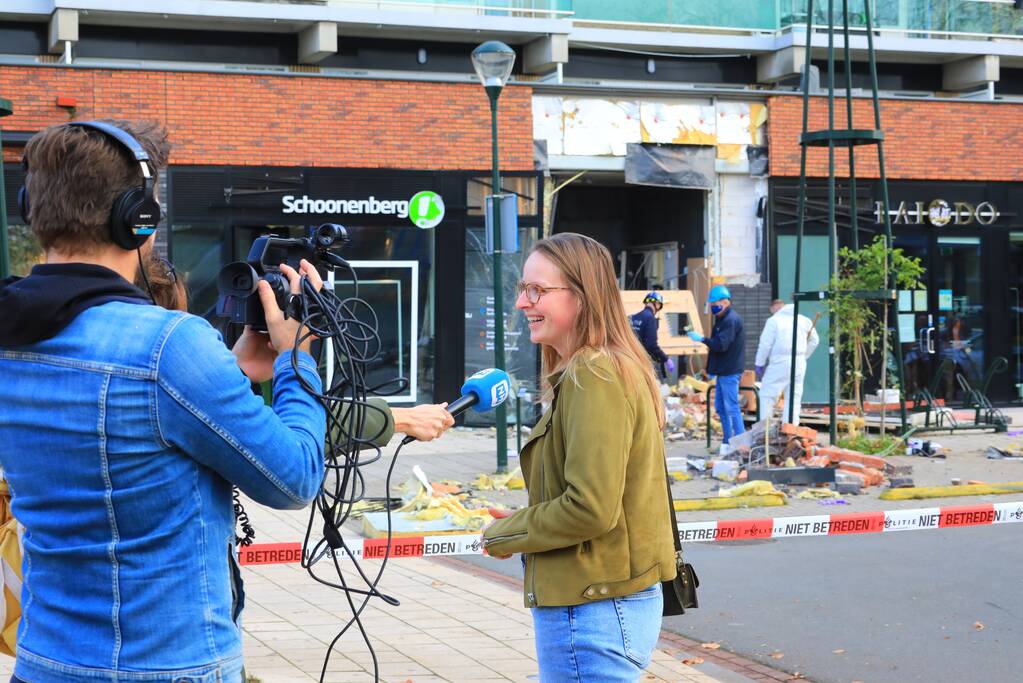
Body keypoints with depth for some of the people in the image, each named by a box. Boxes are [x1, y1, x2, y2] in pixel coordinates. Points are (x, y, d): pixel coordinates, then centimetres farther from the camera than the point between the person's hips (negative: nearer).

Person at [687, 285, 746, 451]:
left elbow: (721, 344, -23)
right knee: (720, 406, 13)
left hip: (730, 372, -10)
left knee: (731, 407, -9)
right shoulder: (722, 320, 17)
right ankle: (728, 441, 19)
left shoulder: (731, 320, -15)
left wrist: (702, 338, -16)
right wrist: (711, 368, 19)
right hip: (724, 371, 10)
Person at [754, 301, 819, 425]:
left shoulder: (774, 320, -5)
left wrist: (759, 364, -1)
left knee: (767, 395, 0)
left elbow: (765, 344, -8)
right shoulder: (804, 321, 12)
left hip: (779, 364, -6)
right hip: (799, 365, 6)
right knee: (794, 398, 9)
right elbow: (814, 341, 19)